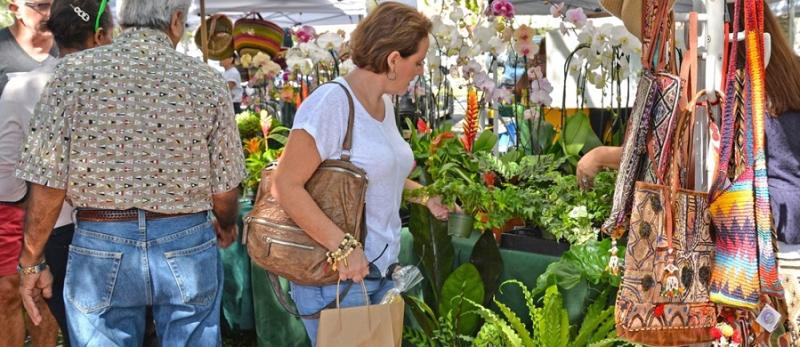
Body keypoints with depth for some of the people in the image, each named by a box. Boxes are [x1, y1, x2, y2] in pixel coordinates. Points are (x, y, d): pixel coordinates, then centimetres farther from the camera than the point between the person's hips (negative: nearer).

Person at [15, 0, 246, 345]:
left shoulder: (73, 72, -7)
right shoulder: (207, 80, -5)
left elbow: (48, 183, -9)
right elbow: (224, 187, 0)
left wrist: (32, 262, 4)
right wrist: (226, 225, 22)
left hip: (101, 250, 0)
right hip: (187, 245, 1)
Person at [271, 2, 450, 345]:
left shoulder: (384, 103, 9)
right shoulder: (332, 101, -18)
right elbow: (286, 185, -21)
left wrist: (426, 197, 17)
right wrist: (343, 246, -25)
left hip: (381, 270, 8)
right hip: (336, 275, -8)